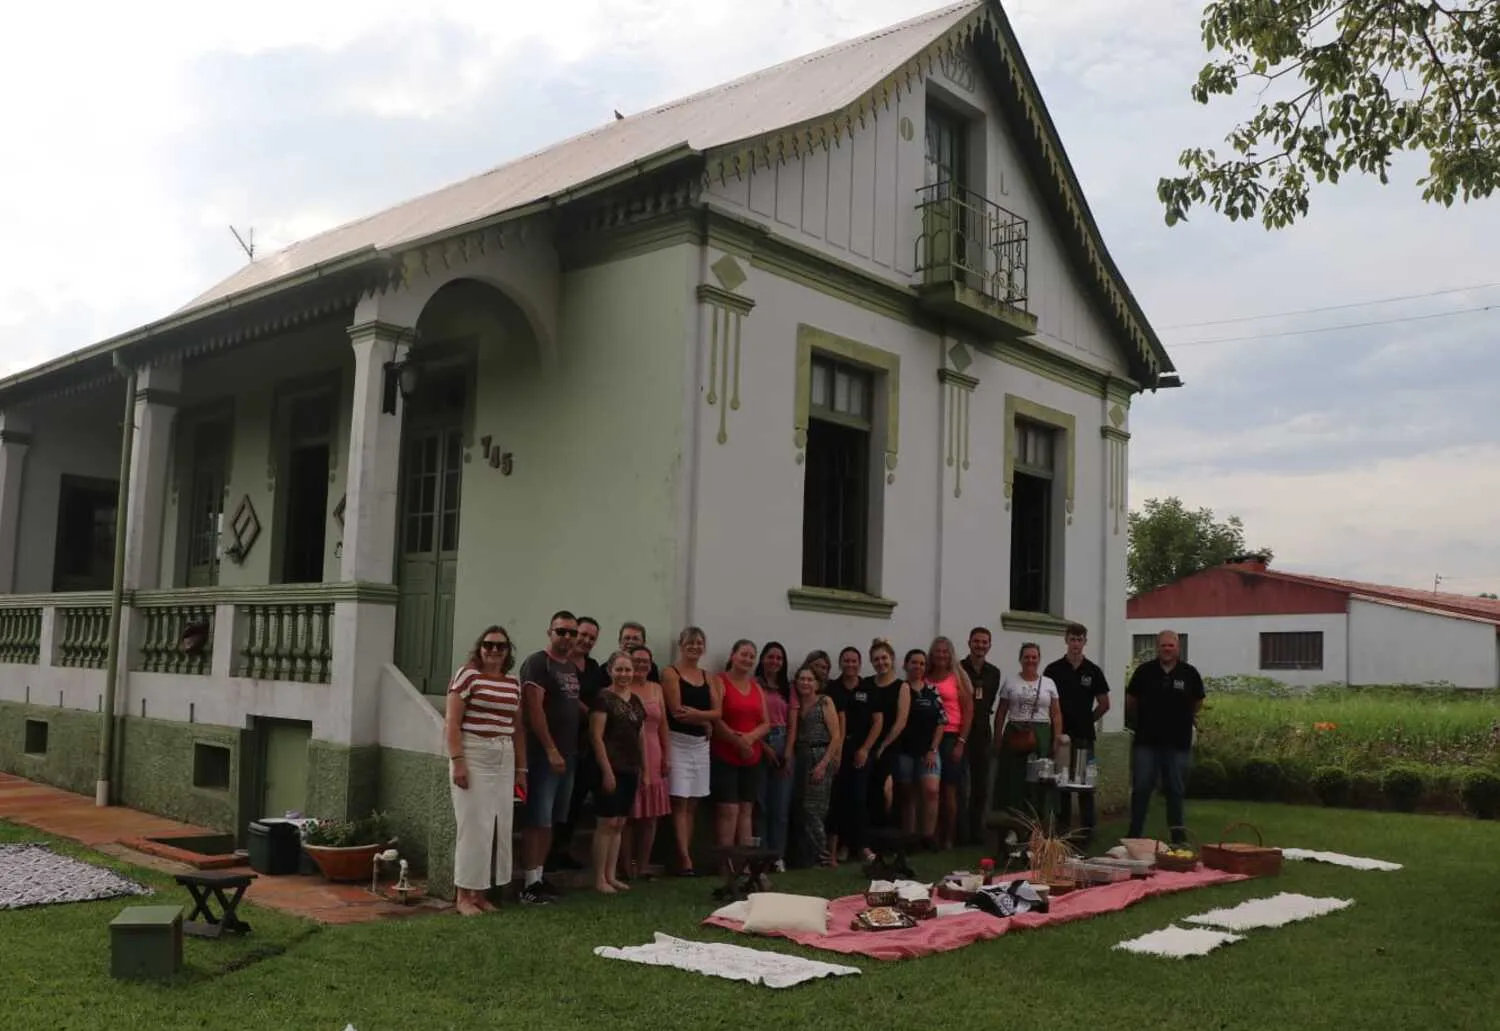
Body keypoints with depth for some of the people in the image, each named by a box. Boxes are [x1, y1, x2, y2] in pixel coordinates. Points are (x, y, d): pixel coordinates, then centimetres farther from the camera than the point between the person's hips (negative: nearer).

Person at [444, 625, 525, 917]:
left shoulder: (514, 682, 12)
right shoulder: (467, 674, -5)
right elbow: (452, 723, -8)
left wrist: (521, 767, 14)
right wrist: (457, 761, -16)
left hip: (504, 760, 6)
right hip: (473, 756, -6)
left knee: (499, 826, 6)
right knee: (474, 826, -4)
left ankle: (481, 892, 15)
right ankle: (464, 895, 6)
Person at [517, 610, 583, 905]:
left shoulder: (573, 667, 16)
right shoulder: (537, 663, -9)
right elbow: (534, 709, -16)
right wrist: (551, 750, -20)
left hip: (568, 753, 8)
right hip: (545, 753, -8)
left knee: (552, 820, 11)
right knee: (537, 820, -6)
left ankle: (539, 877, 18)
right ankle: (529, 883, -3)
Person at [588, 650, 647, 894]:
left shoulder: (635, 701, 14)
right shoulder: (604, 698, -7)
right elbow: (596, 737, -13)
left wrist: (644, 768, 14)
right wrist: (607, 771, -17)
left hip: (630, 770, 7)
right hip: (611, 769, -7)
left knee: (619, 824, 11)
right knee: (607, 822, -5)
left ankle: (611, 875, 17)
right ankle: (599, 878, 2)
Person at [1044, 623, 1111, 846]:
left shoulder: (1093, 671, 3)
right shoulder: (1053, 670, 3)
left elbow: (1104, 704, 10)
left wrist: (1088, 719, 8)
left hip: (1084, 735, 0)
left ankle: (1088, 830, 7)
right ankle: (1062, 828, 14)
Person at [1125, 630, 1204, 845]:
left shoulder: (1189, 673, 0)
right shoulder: (1144, 671, 0)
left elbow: (1197, 703, 14)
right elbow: (1131, 701, 11)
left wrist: (1184, 720, 13)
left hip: (1178, 742, 0)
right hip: (1146, 741, 0)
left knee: (1176, 790, 8)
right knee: (1141, 788, 2)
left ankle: (1178, 834, 17)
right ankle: (1134, 834, 11)